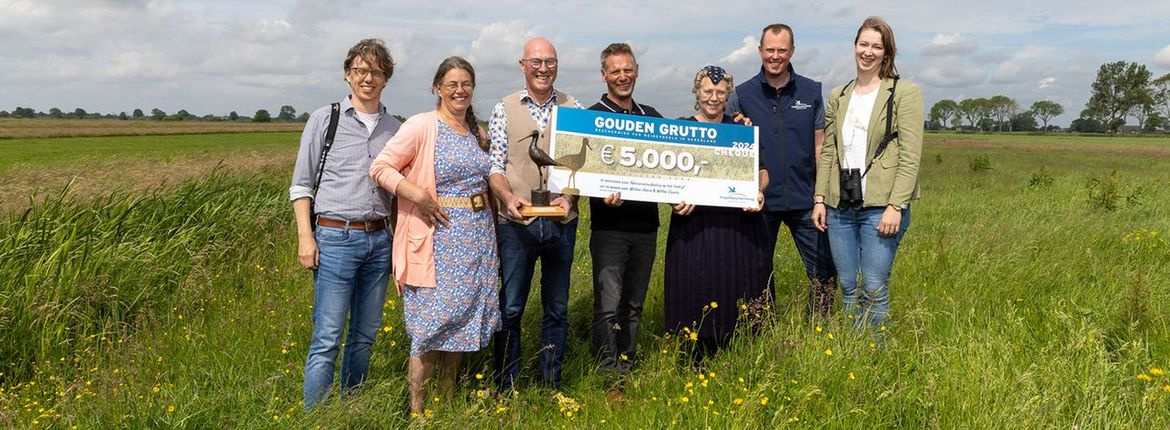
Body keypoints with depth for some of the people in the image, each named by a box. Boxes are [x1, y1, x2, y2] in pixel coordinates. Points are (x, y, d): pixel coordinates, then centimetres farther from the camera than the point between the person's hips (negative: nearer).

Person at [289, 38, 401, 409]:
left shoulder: (394, 128, 12)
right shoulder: (325, 120, 2)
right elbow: (301, 185, 2)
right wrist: (305, 237, -7)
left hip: (379, 239, 4)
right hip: (336, 238, -4)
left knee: (365, 336, 11)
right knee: (327, 339, -7)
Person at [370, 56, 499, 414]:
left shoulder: (477, 131, 12)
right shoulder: (421, 126, -8)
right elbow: (380, 168, -11)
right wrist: (421, 198, -20)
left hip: (478, 235, 7)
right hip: (440, 234, -6)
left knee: (463, 316, 12)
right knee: (432, 320, -5)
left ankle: (448, 397, 27)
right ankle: (416, 408, 7)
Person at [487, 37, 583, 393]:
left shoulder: (573, 109, 7)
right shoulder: (504, 110, 3)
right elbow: (495, 165, 0)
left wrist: (569, 197, -12)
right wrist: (508, 197, -18)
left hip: (561, 222, 2)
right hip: (516, 222, -2)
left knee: (557, 308, 10)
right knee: (510, 308, 0)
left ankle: (551, 386, 22)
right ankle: (505, 389, 12)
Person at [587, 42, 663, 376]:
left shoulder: (652, 117, 15)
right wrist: (603, 195, -26)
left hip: (646, 225, 5)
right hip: (609, 226, -5)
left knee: (634, 305, 12)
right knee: (608, 305, -8)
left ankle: (627, 369, 22)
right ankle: (608, 373, 0)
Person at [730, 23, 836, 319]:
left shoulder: (811, 92, 4)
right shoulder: (743, 95, 2)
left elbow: (820, 145, 5)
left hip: (804, 200, 0)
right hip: (760, 200, 0)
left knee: (824, 272, 2)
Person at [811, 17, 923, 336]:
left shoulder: (905, 93, -3)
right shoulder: (838, 96, 14)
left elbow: (910, 156, -8)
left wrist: (896, 206, -15)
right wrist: (820, 199, 7)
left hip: (881, 206, -5)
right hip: (840, 205, 5)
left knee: (874, 289, -5)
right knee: (847, 286, 10)